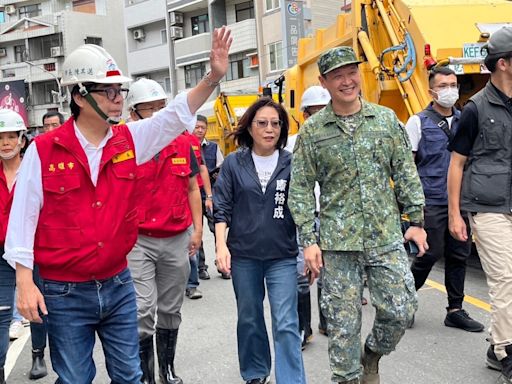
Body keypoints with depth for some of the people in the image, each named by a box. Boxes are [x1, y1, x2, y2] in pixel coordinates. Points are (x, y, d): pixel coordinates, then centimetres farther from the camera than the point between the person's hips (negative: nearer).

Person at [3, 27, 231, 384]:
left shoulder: (130, 140, -1)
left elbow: (177, 114, -7)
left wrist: (213, 76, -22)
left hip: (118, 285, 3)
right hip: (65, 293, -3)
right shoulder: (43, 149, -11)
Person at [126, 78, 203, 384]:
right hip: (138, 241, -3)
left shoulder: (182, 144, 6)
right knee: (142, 310, -8)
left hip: (177, 240, 4)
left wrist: (198, 228, 7)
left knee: (171, 309, 14)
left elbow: (192, 189, 13)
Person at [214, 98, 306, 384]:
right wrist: (221, 245, -8)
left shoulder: (292, 163, -1)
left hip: (283, 256, -1)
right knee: (249, 319, 16)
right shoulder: (234, 163, 1)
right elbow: (222, 208, 2)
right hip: (243, 256, 2)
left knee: (286, 324, -4)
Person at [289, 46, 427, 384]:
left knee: (401, 310, 2)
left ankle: (372, 356, 32)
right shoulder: (312, 130, -1)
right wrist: (308, 240, -5)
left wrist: (417, 220, 6)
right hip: (337, 242, -2)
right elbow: (301, 189, 0)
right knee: (343, 321, 5)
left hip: (387, 237, 2)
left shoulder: (386, 119, 5)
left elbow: (406, 173, 9)